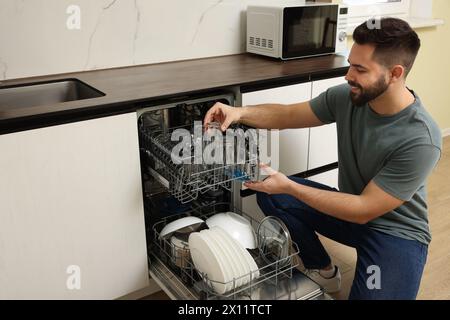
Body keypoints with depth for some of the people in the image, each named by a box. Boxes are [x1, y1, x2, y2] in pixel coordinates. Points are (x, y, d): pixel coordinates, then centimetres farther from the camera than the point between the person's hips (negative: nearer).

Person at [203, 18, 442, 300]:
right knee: (269, 195, -10)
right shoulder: (346, 97, -12)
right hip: (350, 209, 6)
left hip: (397, 230, -6)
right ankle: (322, 269, 7)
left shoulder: (421, 141, -29)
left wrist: (289, 187, -28)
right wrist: (239, 112, -22)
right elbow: (287, 115, -2)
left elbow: (364, 210, -26)